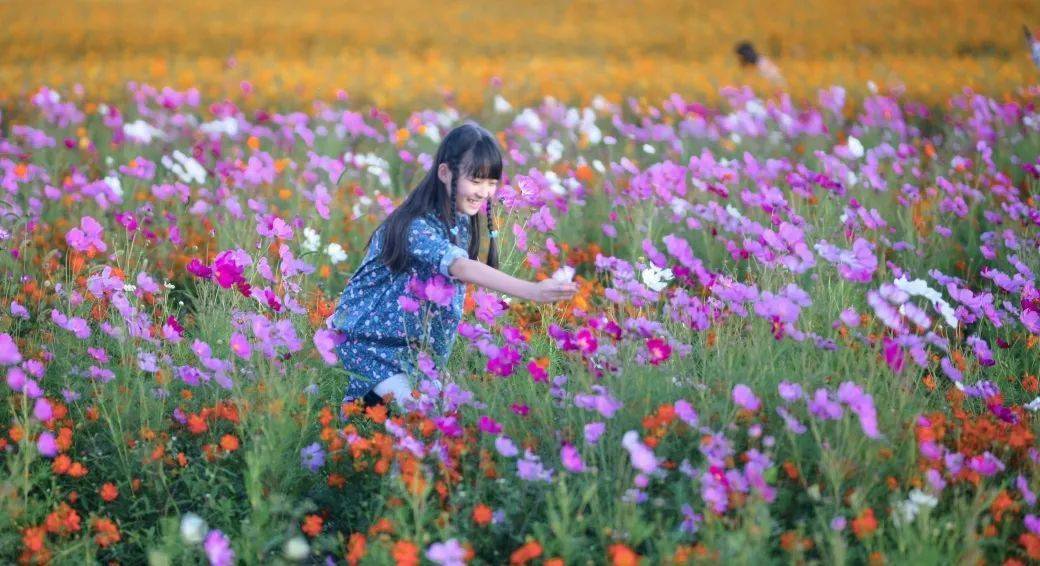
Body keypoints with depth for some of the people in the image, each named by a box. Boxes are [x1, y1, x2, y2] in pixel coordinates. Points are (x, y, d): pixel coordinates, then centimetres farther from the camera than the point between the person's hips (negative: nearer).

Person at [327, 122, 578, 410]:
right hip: (366, 342, -8)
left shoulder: (462, 223, 0)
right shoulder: (418, 227, -28)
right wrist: (533, 291, -52)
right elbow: (463, 268, -42)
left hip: (413, 342, 8)